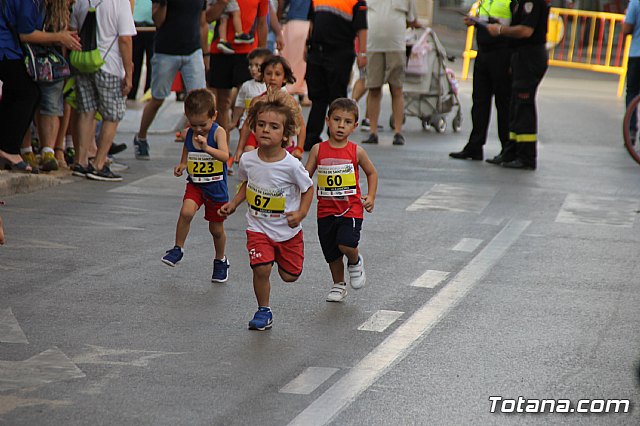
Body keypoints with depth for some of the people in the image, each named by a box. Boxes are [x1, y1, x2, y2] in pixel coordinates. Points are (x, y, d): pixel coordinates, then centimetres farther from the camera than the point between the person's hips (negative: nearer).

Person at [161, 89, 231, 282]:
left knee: (216, 228, 10)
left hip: (216, 188, -2)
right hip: (195, 184, 2)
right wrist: (181, 166, -9)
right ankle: (178, 248, -6)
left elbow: (225, 156, -30)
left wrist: (207, 148, -46)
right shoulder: (189, 134, -3)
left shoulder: (218, 132, -15)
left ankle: (220, 260, 34)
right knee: (186, 212, -25)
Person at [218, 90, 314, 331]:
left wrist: (301, 213, -17)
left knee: (289, 275, 10)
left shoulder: (291, 165, -20)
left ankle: (283, 256, 45)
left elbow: (308, 188, -4)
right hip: (258, 227, 1)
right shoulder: (248, 160, -9)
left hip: (287, 230, -1)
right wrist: (233, 204, 0)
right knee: (261, 268, -18)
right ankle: (263, 311, 3)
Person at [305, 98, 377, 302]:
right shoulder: (318, 150, -2)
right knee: (331, 253, 11)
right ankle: (338, 285, 33)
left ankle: (355, 262, 11)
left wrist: (370, 197, 0)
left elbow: (372, 173, 11)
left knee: (346, 244, -23)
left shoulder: (356, 152, -4)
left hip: (351, 208, -2)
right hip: (326, 210, 2)